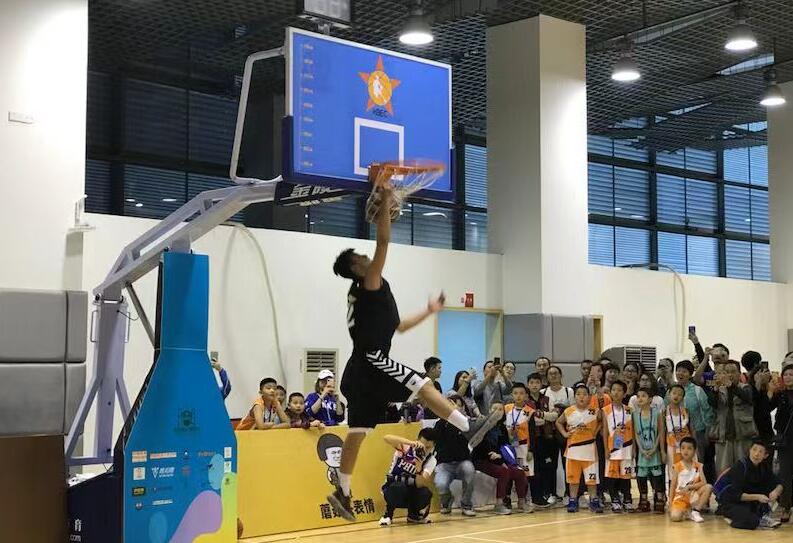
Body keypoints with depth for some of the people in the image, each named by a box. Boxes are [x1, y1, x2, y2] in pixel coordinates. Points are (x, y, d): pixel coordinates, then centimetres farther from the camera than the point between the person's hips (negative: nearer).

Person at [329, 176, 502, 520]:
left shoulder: (365, 296, 25)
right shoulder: (369, 284, -2)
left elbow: (397, 326, 33)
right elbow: (383, 241, -13)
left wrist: (429, 311, 36)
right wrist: (385, 201, -11)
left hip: (362, 370, 10)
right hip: (371, 363, -10)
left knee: (357, 432, 9)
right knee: (422, 386, -15)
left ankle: (342, 493, 12)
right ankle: (469, 428, -24)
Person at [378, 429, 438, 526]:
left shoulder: (431, 460, -8)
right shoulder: (406, 447, -15)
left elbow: (419, 485, -20)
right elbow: (386, 438, -36)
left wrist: (419, 469, -41)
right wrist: (412, 443, -46)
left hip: (411, 493, 3)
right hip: (393, 489, -3)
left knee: (426, 493, -28)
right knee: (399, 486, -37)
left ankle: (413, 515, 5)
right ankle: (388, 514, -9)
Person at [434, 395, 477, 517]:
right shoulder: (441, 423, 0)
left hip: (463, 462, 1)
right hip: (444, 463, -1)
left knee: (469, 468, -35)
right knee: (441, 485, -31)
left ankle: (466, 505, -13)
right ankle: (446, 501, 9)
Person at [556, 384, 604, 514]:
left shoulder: (594, 411, -5)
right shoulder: (568, 411, -1)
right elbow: (558, 422, 14)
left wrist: (596, 431, -2)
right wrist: (564, 433, 1)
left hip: (589, 449, -1)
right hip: (573, 448, 2)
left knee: (591, 477, 2)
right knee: (573, 477, 8)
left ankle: (594, 501, 11)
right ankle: (573, 501, 16)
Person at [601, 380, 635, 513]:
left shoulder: (628, 410, 5)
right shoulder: (606, 410, 1)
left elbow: (632, 431, 6)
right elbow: (605, 431, 0)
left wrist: (633, 448, 1)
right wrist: (606, 449, -5)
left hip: (626, 448, 1)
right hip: (613, 448, -1)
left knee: (626, 475, 5)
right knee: (612, 475, 1)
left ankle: (627, 500, 13)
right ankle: (615, 501, 10)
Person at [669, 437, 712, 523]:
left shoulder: (698, 466, 1)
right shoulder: (677, 466, -3)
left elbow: (704, 482, -11)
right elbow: (672, 485, -2)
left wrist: (689, 487, -20)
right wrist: (670, 504, -6)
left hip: (694, 495, 3)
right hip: (680, 497, -3)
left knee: (708, 487, -25)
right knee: (674, 517, -31)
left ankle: (695, 511, -10)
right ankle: (686, 512, 4)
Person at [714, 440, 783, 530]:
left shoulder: (764, 467, 0)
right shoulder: (740, 466, -19)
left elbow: (778, 484, 0)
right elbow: (736, 495, -23)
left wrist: (776, 491, -23)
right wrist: (757, 497, -32)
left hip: (749, 502, 7)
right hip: (731, 503, -7)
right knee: (751, 522, -33)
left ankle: (764, 517, -8)